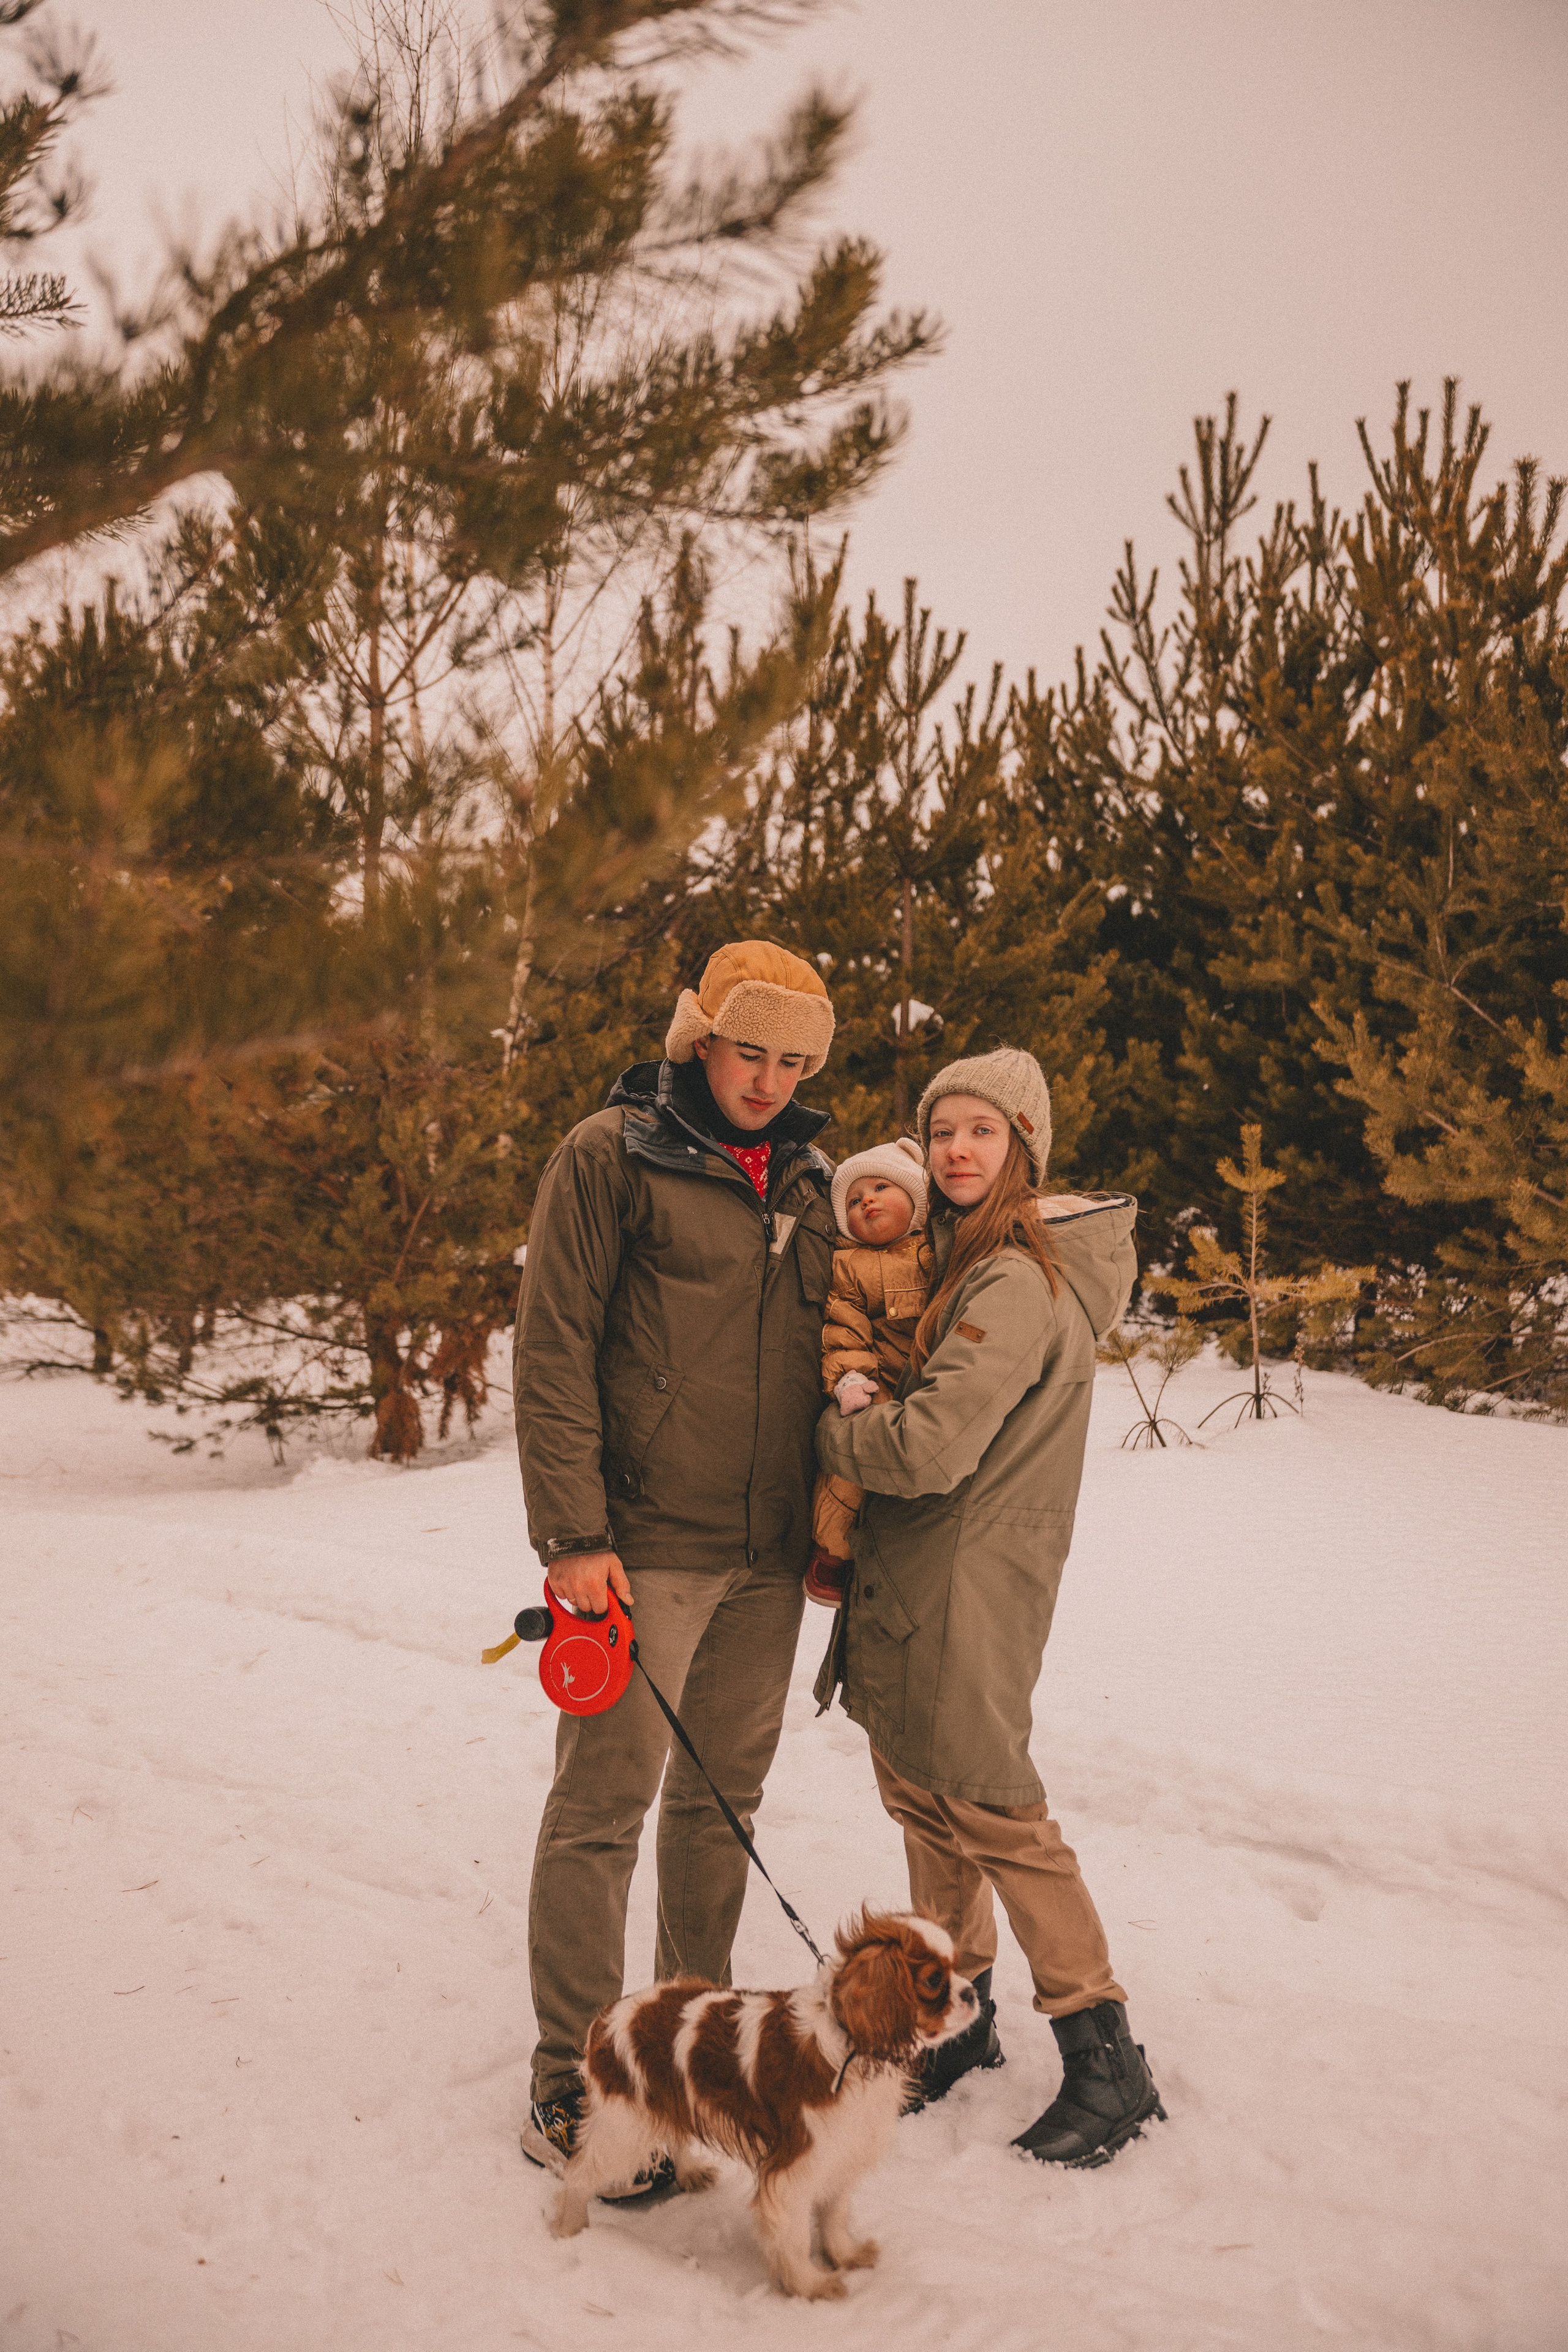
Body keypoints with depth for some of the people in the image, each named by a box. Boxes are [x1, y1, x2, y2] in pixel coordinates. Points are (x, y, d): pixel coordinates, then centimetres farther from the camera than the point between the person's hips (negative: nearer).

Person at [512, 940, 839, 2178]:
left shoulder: (810, 1175, 12)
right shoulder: (611, 1157, -6)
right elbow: (553, 1353, -9)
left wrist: (829, 1523, 16)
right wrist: (573, 1533, -14)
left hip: (769, 1554, 6)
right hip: (645, 1543, -6)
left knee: (724, 1791, 15)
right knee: (604, 1803, -1)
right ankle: (570, 2079, 12)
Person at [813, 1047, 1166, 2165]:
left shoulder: (1018, 1286, -19)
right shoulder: (964, 1263, 13)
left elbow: (930, 1449, -26)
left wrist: (816, 1433, -11)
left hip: (970, 1590, -9)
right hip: (908, 1582, 9)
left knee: (992, 1810, -1)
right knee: (924, 1800, 16)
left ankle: (1108, 2061, 12)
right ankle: (959, 2017, 32)